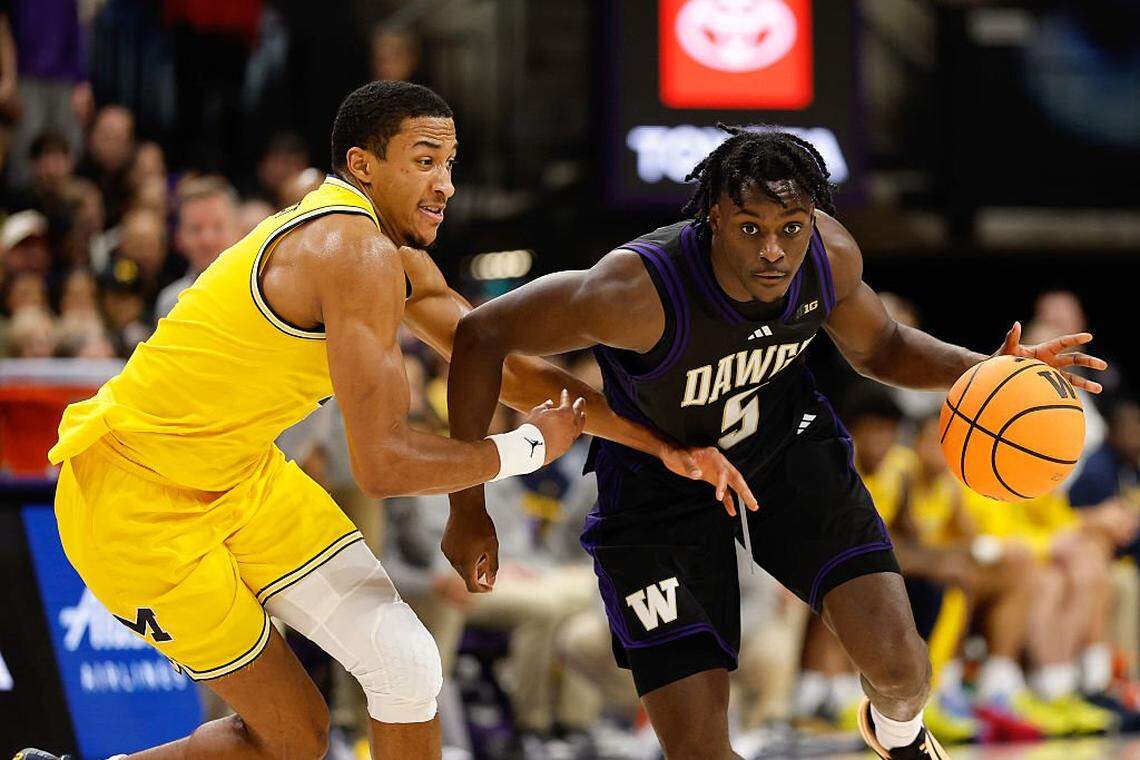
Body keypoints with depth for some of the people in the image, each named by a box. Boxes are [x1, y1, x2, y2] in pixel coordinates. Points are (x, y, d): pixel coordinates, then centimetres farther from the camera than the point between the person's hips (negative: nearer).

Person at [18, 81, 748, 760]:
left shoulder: (399, 259, 6)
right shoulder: (357, 254, -26)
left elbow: (509, 369, 12)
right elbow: (386, 464, -29)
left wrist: (664, 444, 6)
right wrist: (529, 448, -14)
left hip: (240, 478, 9)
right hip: (140, 499, -9)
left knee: (406, 666, -1)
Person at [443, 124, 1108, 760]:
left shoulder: (829, 253, -21)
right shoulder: (639, 291, -37)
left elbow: (879, 348, 3)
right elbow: (481, 334, -25)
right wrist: (469, 508, -21)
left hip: (789, 445, 3)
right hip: (660, 488, -3)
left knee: (895, 659, -14)